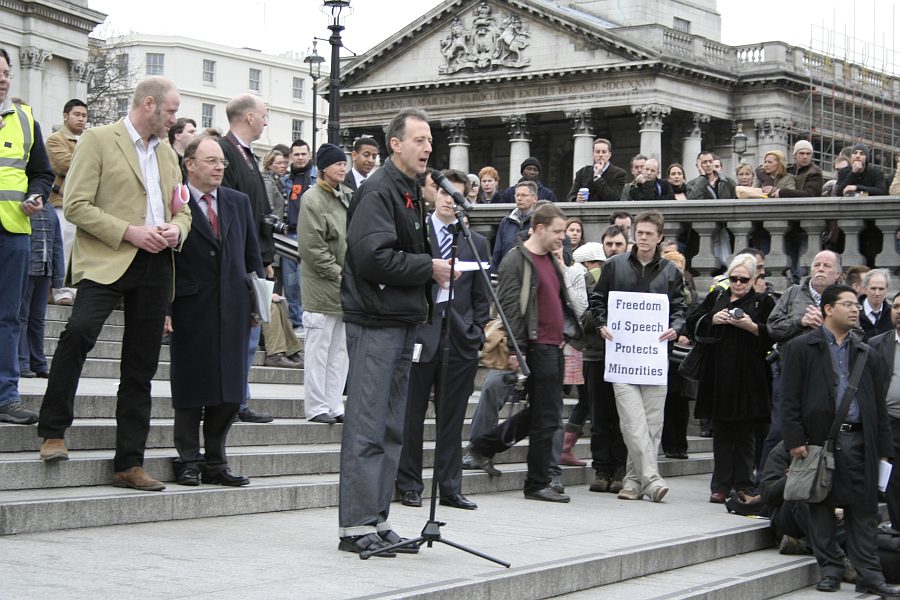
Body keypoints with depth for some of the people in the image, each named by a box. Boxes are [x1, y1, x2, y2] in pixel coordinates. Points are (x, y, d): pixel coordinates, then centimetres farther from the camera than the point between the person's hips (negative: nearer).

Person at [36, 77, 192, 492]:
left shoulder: (168, 154, 22)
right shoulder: (98, 140, 1)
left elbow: (182, 210, 28)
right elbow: (76, 206, -7)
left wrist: (177, 230, 4)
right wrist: (129, 232, -15)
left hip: (156, 264, 6)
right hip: (107, 259, -6)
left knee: (141, 368, 5)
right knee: (80, 330, -31)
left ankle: (129, 465, 10)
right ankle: (53, 432, -18)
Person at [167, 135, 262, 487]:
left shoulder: (239, 202, 13)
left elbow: (252, 254, 18)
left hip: (233, 309, 5)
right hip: (191, 311, -5)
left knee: (230, 392, 6)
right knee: (190, 389, 1)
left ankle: (215, 462, 15)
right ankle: (189, 461, 11)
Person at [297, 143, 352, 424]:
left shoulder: (348, 196, 12)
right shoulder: (312, 200, -12)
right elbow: (312, 247, -16)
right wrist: (339, 274, -14)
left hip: (347, 287, 8)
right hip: (322, 287, -8)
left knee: (341, 349, 11)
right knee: (319, 349, -2)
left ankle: (334, 405, 18)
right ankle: (316, 407, 5)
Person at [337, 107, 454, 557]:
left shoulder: (410, 192, 19)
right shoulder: (378, 191, -12)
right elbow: (373, 256, -23)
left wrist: (434, 269, 8)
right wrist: (429, 267, -14)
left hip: (402, 321, 10)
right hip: (375, 321, -10)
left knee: (392, 429, 12)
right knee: (367, 427, -8)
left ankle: (377, 520, 18)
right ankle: (355, 526, -4)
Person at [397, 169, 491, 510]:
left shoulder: (476, 243, 12)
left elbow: (481, 296, 13)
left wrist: (477, 335, 5)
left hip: (460, 341, 3)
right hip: (420, 334, -3)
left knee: (452, 418, 7)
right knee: (411, 415, 2)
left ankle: (450, 488, 13)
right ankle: (409, 486, 10)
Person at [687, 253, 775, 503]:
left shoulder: (764, 303, 4)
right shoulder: (715, 297, 14)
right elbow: (693, 325, 9)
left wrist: (752, 326, -18)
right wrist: (712, 320, -7)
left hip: (747, 379, -3)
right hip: (718, 377, 3)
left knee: (744, 435, 2)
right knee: (721, 434, 6)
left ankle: (743, 487, 7)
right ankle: (721, 486, 8)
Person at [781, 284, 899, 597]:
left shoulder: (865, 354, 15)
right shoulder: (801, 348, 3)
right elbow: (790, 399, -2)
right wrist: (795, 441, -11)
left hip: (858, 439, 3)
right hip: (819, 439, -3)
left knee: (863, 508, 2)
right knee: (821, 506, 3)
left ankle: (869, 574, 5)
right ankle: (830, 570, 12)